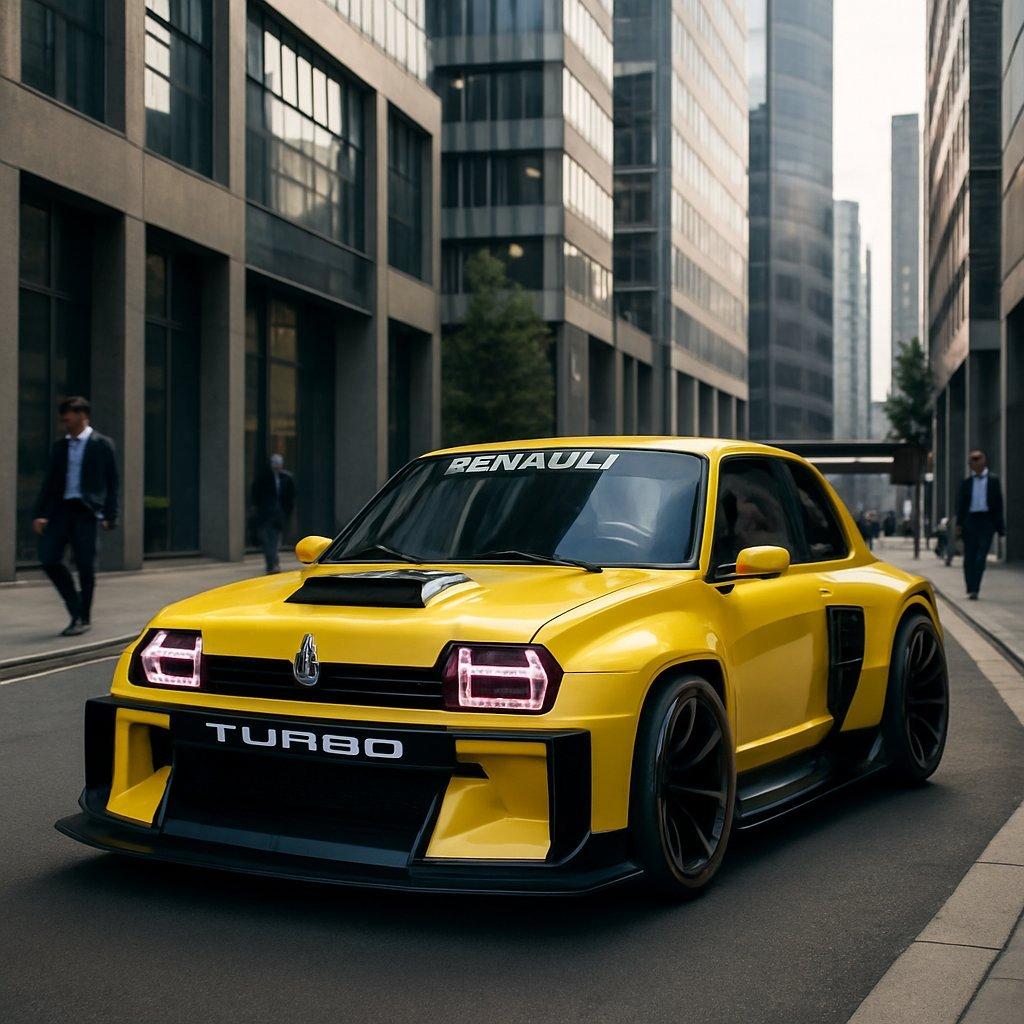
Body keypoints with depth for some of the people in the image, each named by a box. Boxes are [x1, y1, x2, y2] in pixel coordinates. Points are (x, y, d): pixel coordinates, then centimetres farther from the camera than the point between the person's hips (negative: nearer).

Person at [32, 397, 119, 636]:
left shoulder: (101, 444, 1)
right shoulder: (60, 447, 15)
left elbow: (111, 482, 0)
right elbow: (49, 482, 14)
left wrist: (109, 516, -7)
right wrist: (40, 513, 4)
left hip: (86, 511, -5)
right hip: (62, 508, 5)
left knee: (85, 565, -3)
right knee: (48, 558, -4)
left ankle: (84, 618, 11)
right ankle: (74, 605, 16)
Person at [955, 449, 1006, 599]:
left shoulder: (993, 480, 6)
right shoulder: (966, 483, 10)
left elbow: (998, 503, 6)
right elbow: (960, 504, 9)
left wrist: (999, 526, 1)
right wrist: (959, 524, -1)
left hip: (986, 521, -2)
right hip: (970, 519, 2)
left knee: (981, 557, -9)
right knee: (969, 557, 4)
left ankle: (975, 589, -9)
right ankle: (971, 589, 13)